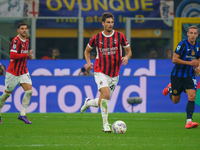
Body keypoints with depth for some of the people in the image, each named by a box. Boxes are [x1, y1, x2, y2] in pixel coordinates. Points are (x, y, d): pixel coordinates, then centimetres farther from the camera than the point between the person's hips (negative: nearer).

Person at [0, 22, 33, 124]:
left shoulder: (26, 41, 10)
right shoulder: (16, 41, -16)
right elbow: (13, 55, -27)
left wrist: (29, 56, 4)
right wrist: (27, 54, -22)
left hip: (24, 71, 7)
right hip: (13, 72, -6)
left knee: (29, 90, -11)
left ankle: (22, 114, -8)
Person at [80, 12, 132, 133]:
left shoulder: (120, 36, 0)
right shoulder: (96, 38, -1)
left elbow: (129, 51, 10)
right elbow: (87, 50, 16)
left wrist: (126, 57, -13)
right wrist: (88, 62, -2)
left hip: (114, 75, 3)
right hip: (100, 72, -3)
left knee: (102, 103, 7)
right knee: (106, 94, -26)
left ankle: (88, 103, 41)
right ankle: (105, 123, -18)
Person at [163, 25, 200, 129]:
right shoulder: (183, 44, -16)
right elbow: (174, 59, -20)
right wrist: (189, 63, -23)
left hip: (190, 76, 4)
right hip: (177, 75, -4)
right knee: (175, 101, 9)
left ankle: (189, 121, -17)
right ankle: (170, 88, 44)